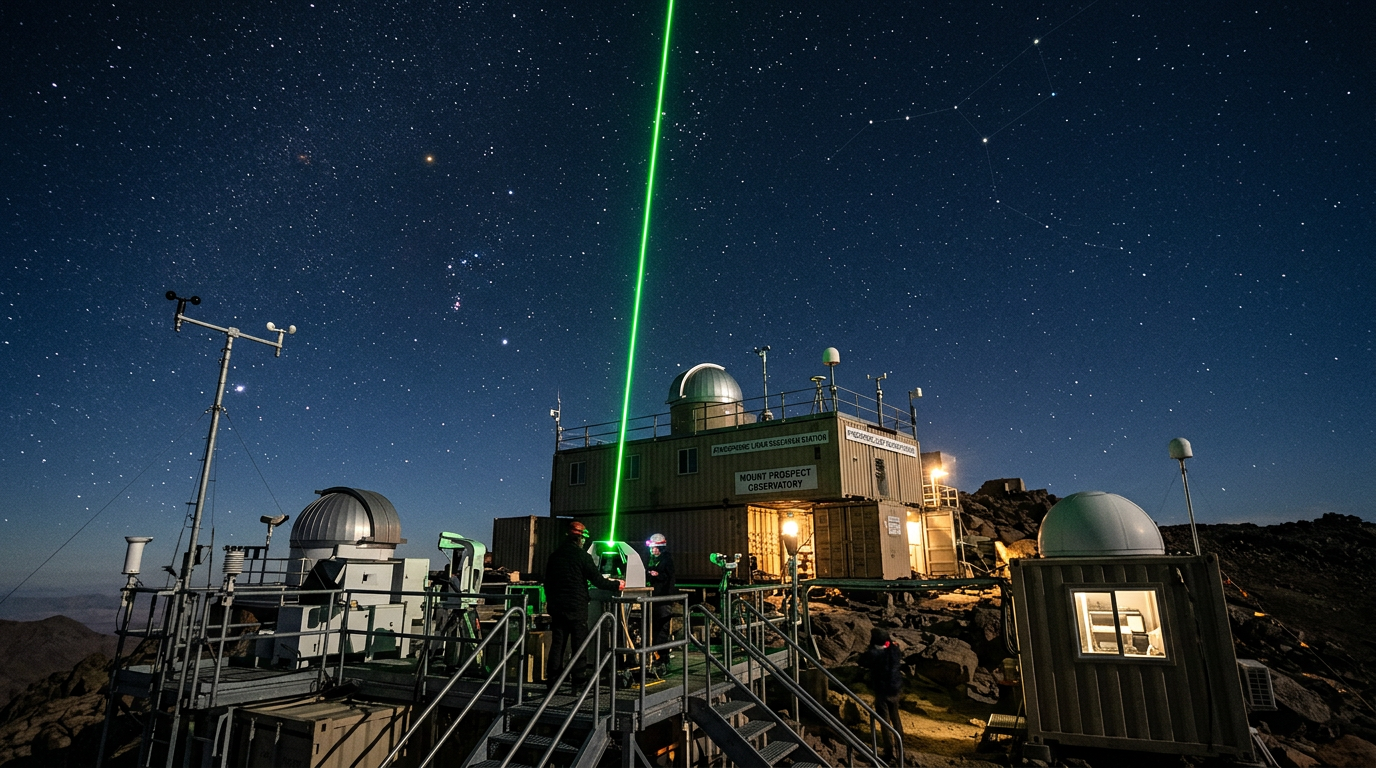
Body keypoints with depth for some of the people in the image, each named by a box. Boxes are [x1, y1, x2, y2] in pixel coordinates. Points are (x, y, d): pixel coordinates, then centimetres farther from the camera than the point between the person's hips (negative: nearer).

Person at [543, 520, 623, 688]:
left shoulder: (554, 555, 8)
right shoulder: (582, 556, -11)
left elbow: (547, 581, 15)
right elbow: (597, 579, -10)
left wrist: (550, 601, 24)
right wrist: (616, 585, 3)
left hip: (556, 605, 6)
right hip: (576, 605, -5)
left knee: (558, 641, 11)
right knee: (579, 641, 3)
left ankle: (553, 676, 13)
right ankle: (579, 677, 7)